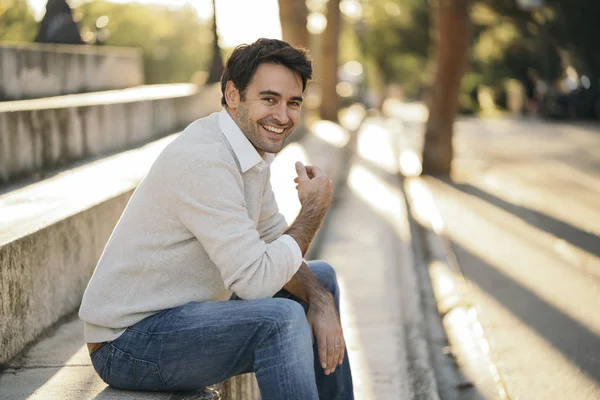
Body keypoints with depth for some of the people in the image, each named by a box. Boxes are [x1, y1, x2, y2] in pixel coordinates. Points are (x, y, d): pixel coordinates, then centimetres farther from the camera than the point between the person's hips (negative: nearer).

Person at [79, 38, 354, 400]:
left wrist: (320, 301, -8)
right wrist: (314, 209, -16)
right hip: (129, 343, -10)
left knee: (321, 277, 16)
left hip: (187, 311, 10)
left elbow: (275, 244, 10)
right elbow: (256, 280, -29)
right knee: (281, 319, -31)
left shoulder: (254, 147, 5)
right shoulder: (204, 161, -26)